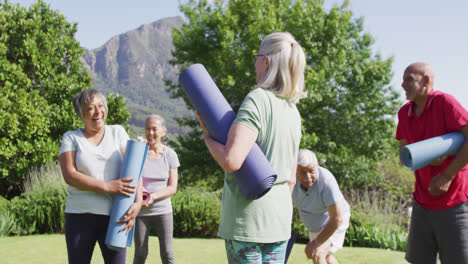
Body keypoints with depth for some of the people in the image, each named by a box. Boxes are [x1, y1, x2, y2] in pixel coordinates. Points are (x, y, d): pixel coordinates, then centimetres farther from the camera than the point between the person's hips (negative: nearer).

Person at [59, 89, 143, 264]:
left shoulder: (117, 132, 8)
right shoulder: (71, 138, 6)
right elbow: (69, 175, -7)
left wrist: (138, 202, -16)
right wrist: (107, 186, -17)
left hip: (114, 216, 0)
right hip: (80, 216, 0)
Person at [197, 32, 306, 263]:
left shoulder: (257, 99, -13)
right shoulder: (293, 111, 12)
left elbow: (231, 161, -25)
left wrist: (208, 136, -7)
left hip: (248, 215, -7)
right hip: (280, 217, 8)